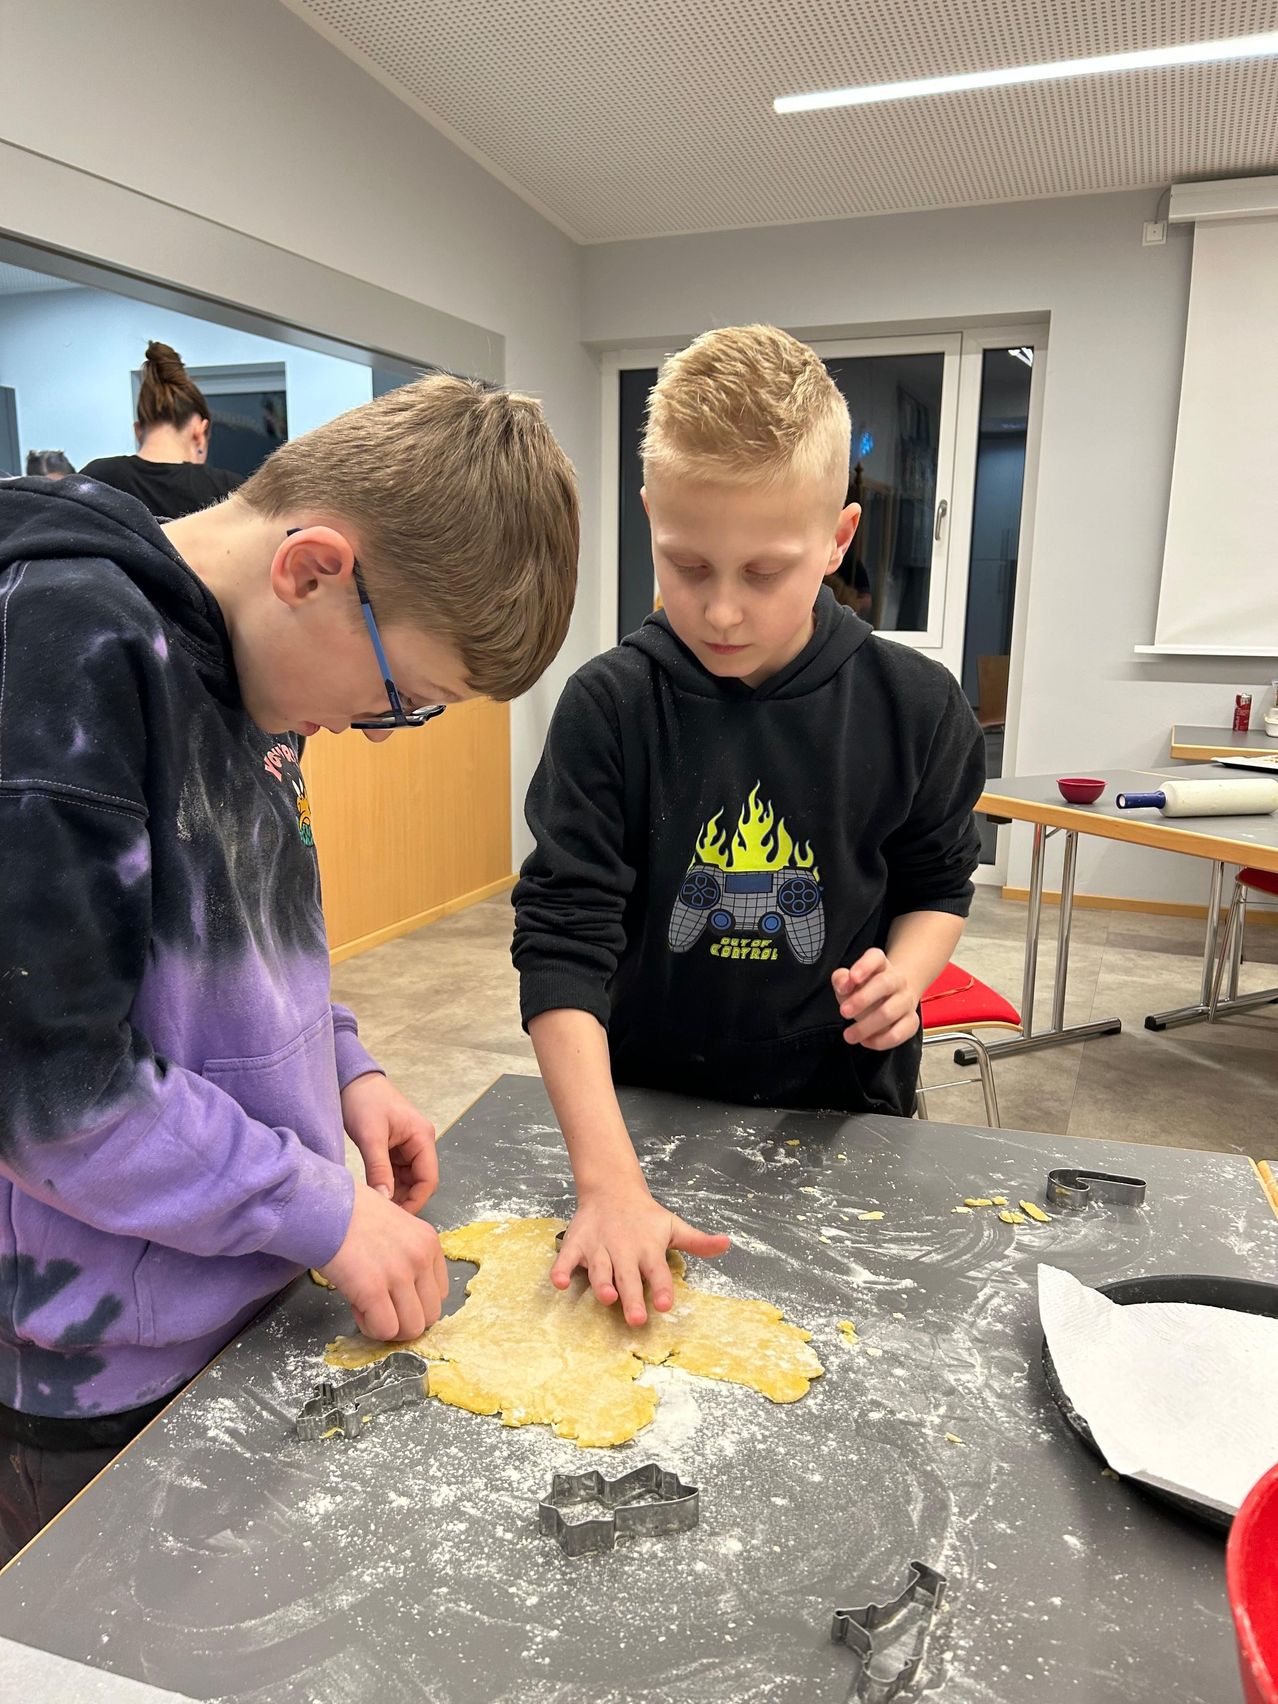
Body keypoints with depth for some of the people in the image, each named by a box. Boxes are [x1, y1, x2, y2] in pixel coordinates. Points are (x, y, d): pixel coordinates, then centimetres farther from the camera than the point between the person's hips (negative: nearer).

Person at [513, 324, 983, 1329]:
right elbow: (563, 942, -20)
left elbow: (937, 886, 4)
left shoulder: (913, 707, -11)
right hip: (646, 1106, 0)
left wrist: (904, 971, -18)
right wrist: (609, 1180, -29)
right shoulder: (611, 707, -17)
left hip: (841, 1112, 1)